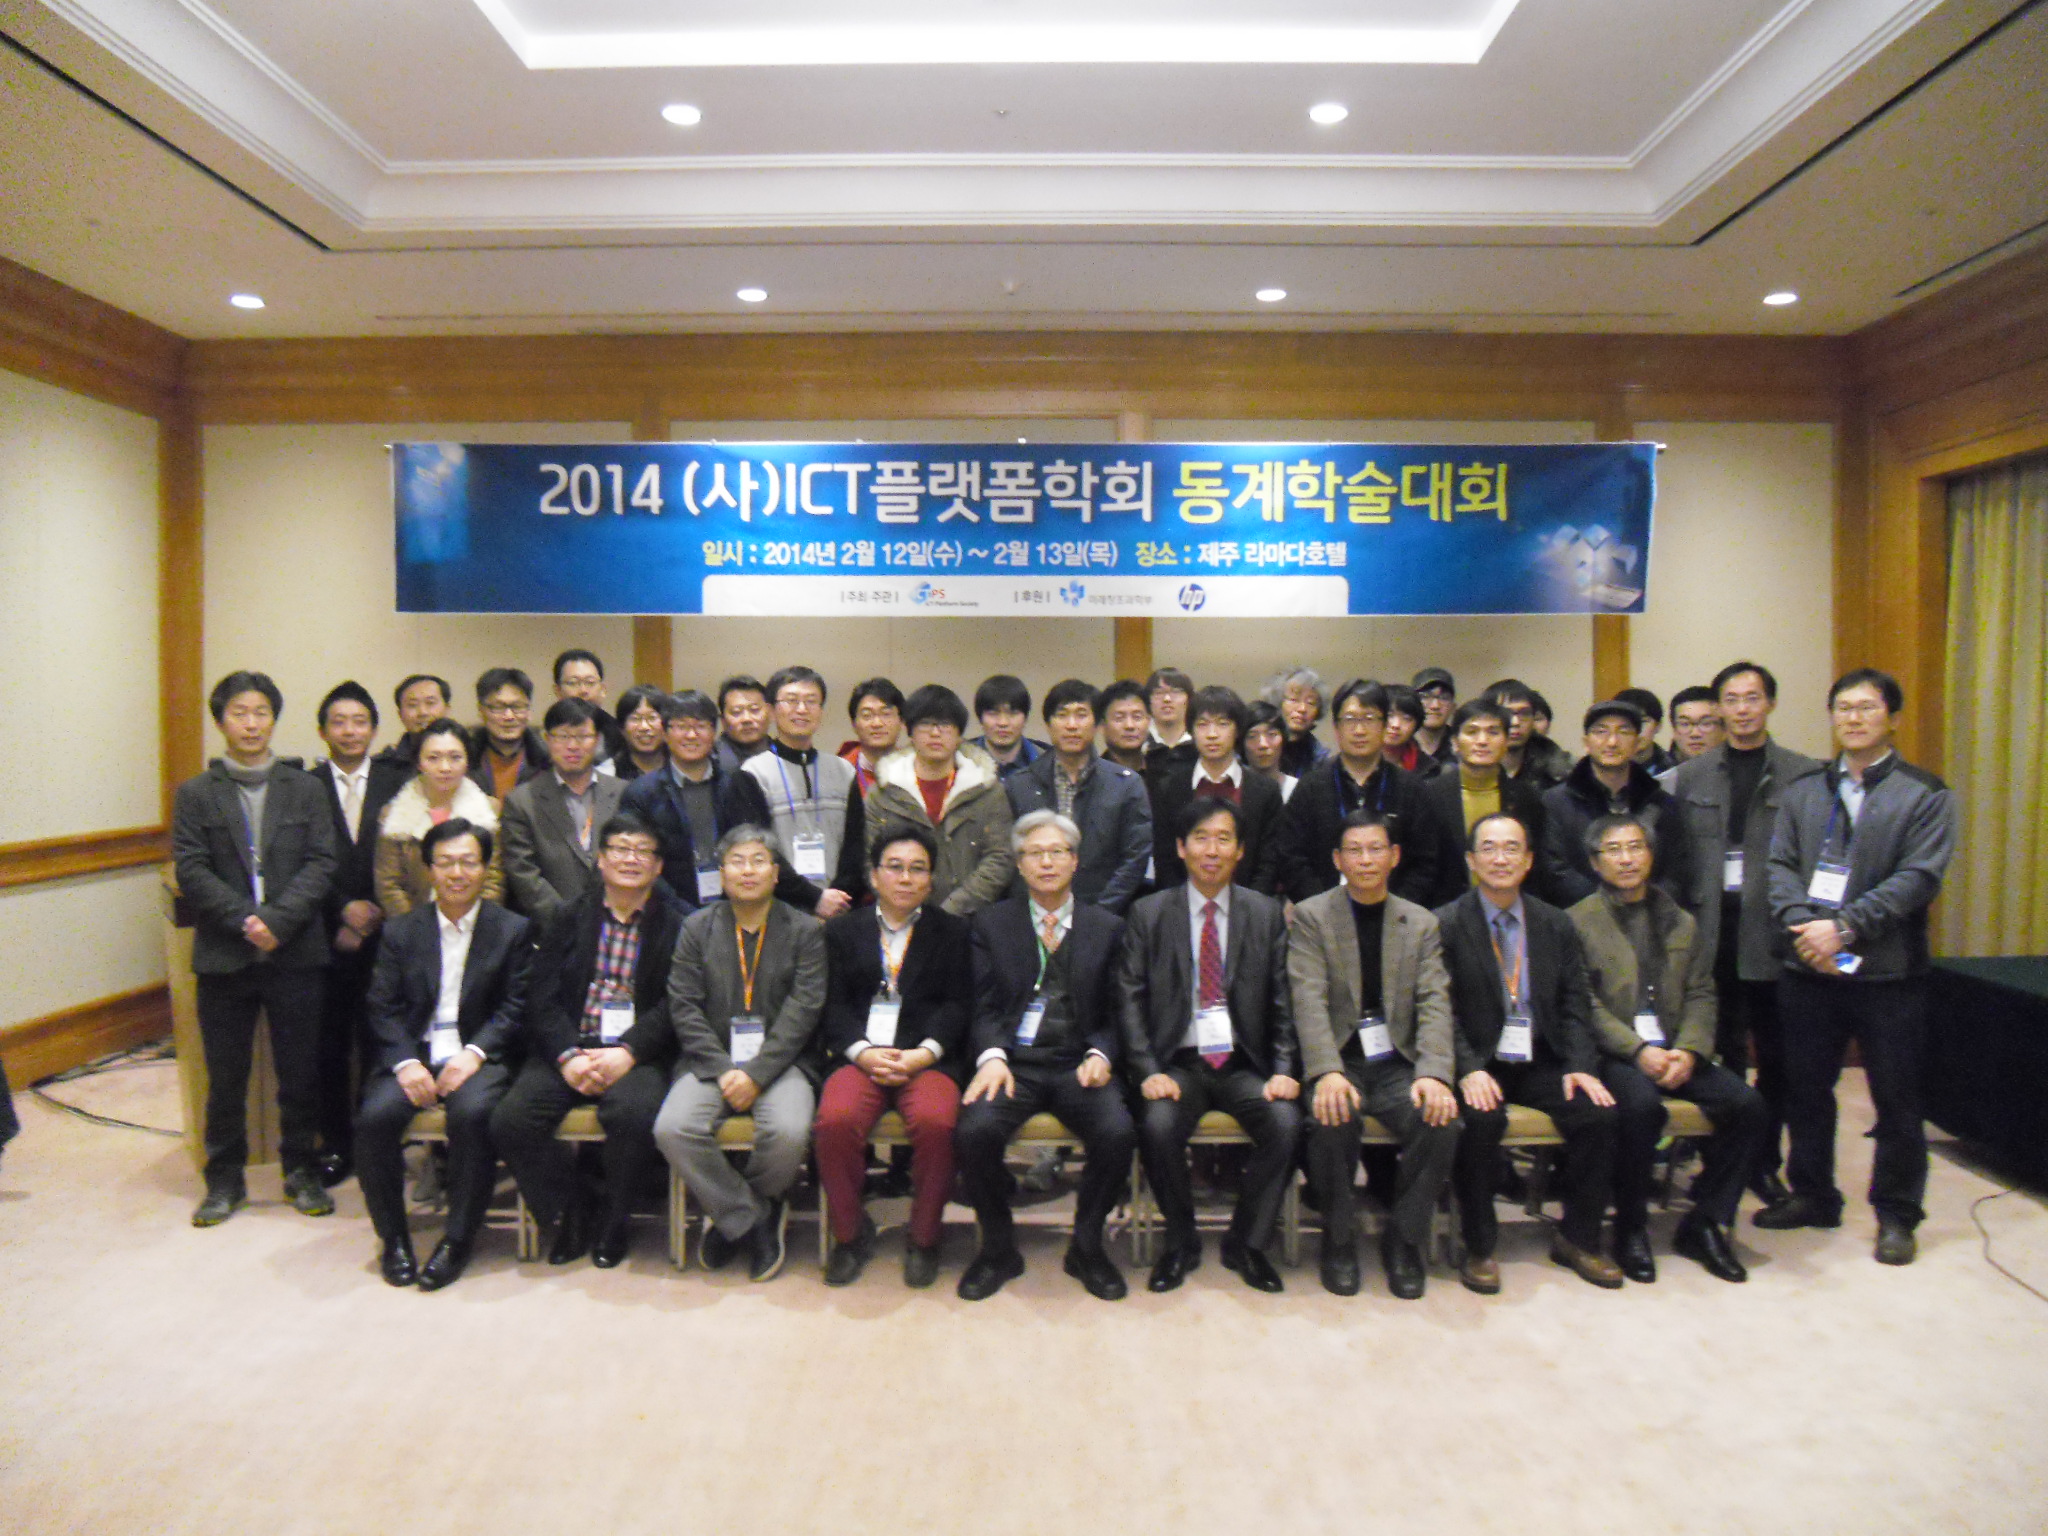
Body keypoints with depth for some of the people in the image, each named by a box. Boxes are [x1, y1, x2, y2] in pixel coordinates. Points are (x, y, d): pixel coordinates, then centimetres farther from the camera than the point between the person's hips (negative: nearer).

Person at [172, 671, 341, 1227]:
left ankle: (302, 1171, 20)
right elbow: (190, 869, -2)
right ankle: (225, 1179, 22)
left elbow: (323, 863, -2)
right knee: (226, 1076, 8)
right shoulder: (195, 794, 6)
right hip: (223, 955, 0)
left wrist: (278, 920, -14)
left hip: (296, 952, 0)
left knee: (301, 1071, 6)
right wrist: (243, 921, -14)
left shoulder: (306, 789, 7)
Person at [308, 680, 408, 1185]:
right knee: (329, 1044, 6)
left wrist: (375, 917, -7)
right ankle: (336, 1144, 19)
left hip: (382, 933, 0)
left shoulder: (398, 784, 4)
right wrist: (342, 911, -9)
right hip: (327, 936, 0)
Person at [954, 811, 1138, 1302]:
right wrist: (992, 1056, -14)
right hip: (1013, 1061, 0)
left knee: (1118, 1133, -28)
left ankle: (1087, 1246, 1)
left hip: (1078, 1064, 1)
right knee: (974, 1130, -29)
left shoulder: (1107, 927, 15)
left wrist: (1100, 1055, -9)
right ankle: (999, 1247, -1)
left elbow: (1114, 1013, 12)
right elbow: (984, 1007, 5)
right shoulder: (991, 923, 13)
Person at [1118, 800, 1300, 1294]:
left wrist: (1284, 1070, -8)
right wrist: (1148, 1071, -13)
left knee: (1286, 1123, -26)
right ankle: (1181, 1244, -1)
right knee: (1158, 1125, -29)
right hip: (1178, 1062, -1)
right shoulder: (1148, 913, 5)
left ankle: (1247, 1244, -1)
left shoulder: (1266, 914, 8)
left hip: (1244, 1064, 1)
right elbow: (1131, 1000, -1)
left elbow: (1282, 1002, 5)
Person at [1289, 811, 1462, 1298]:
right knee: (1333, 1120, -32)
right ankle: (1339, 1240, -5)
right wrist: (1327, 1072, -27)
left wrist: (1434, 1073, -20)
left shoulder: (1422, 923, 10)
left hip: (1397, 1064, 2)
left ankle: (1403, 1240, -2)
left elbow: (1434, 1005, -1)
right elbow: (1310, 1001, -11)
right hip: (1338, 1062, -2)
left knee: (1441, 1120, -26)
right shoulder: (1311, 917, 2)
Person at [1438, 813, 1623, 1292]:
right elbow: (1443, 1010, -7)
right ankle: (1479, 1247, -10)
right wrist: (1469, 1069, -21)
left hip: (1541, 1062, 4)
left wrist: (1579, 1065, -8)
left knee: (1599, 1112, -19)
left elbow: (1575, 1004, 8)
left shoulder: (1556, 925, 11)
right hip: (1479, 1064, -4)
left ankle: (1577, 1238, 5)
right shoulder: (1446, 924, -3)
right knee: (1483, 1118, -31)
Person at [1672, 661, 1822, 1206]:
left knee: (1774, 1057, 9)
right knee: (1721, 1054, 8)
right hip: (1710, 934, 1)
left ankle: (1765, 1162, 23)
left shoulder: (1804, 774, 0)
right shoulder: (1692, 776, 8)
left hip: (1771, 935, -1)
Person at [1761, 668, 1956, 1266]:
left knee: (1896, 1097, 6)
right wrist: (1803, 926, -14)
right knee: (1805, 1089, 13)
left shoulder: (1925, 793, 0)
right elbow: (1780, 867, 4)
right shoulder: (1801, 791, 11)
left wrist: (1844, 926, -19)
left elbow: (1918, 877, -10)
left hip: (1888, 969, -3)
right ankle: (1812, 1195, 29)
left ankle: (1896, 1214, 22)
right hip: (1808, 968, 3)